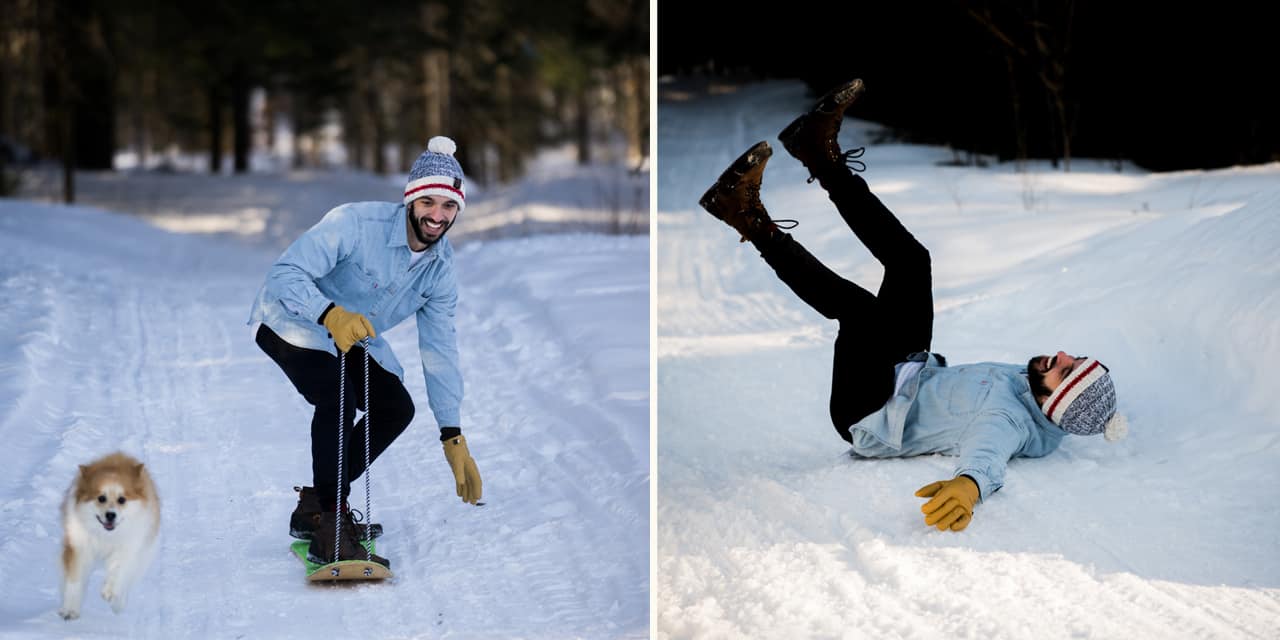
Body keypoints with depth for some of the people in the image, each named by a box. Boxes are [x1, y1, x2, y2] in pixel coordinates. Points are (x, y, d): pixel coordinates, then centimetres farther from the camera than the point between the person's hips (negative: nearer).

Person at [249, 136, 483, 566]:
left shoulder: (441, 267, -10)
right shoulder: (355, 224, -31)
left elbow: (440, 349, -3)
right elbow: (285, 274, -36)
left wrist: (453, 437, -6)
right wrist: (331, 314, -54)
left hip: (353, 337, 8)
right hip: (292, 324, -8)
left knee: (396, 408, -2)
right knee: (338, 398, -30)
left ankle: (316, 506, 12)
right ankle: (328, 531, -26)